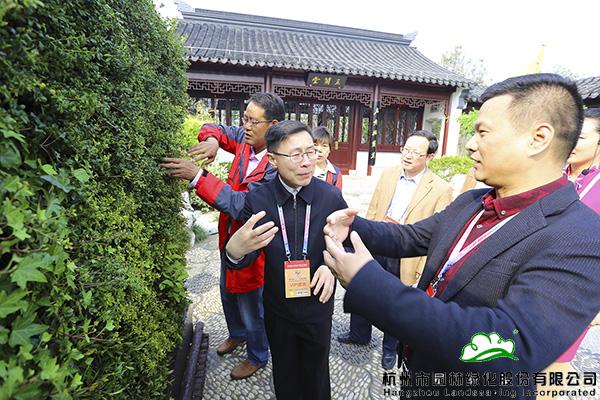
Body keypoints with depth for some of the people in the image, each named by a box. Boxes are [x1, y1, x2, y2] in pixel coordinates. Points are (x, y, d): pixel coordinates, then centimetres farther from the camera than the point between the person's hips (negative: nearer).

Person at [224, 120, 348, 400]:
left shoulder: (331, 196, -16)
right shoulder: (257, 200, -16)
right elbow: (246, 258, -15)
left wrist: (331, 265, -22)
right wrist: (236, 250, -38)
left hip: (317, 305, 0)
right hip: (277, 307, 1)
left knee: (316, 374, 26)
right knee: (284, 375, 26)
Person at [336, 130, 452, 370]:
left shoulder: (441, 189, -13)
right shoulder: (388, 174, 1)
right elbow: (373, 211, 7)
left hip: (405, 258, -4)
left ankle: (390, 347, 43)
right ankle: (359, 334, 46)